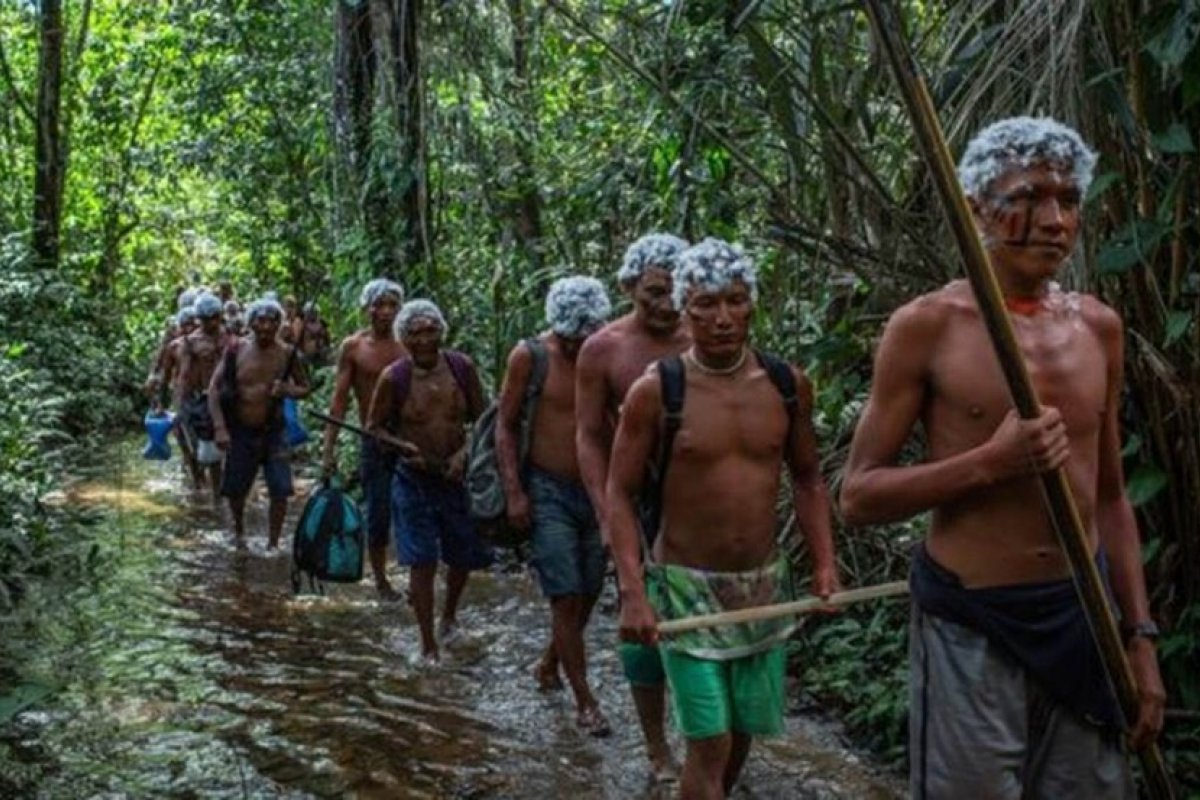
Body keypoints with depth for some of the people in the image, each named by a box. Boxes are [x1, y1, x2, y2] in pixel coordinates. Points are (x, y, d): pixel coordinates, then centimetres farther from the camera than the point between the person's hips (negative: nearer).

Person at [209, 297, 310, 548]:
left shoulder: (287, 354, -5)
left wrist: (287, 390, -16)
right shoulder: (236, 349, -7)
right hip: (240, 432, 0)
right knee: (235, 490, 12)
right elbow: (214, 388, -5)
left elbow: (305, 388, 7)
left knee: (280, 491, -8)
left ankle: (272, 545, 6)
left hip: (272, 433, 0)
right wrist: (220, 428, -14)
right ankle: (239, 532, 39)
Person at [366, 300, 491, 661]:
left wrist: (464, 453, -13)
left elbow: (481, 420, 2)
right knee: (423, 563, -1)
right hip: (415, 481, -3)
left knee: (465, 556, 16)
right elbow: (374, 426, -1)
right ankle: (428, 646, 11)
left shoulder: (462, 367, -7)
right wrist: (402, 446, -18)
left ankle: (449, 613, 46)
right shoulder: (393, 378, -12)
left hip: (457, 477, 3)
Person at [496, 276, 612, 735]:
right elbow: (506, 426, -2)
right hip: (548, 493, -3)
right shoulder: (529, 357, -7)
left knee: (588, 593, 13)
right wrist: (514, 491, -9)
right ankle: (585, 702, 2)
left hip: (597, 492, 4)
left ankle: (551, 660, 38)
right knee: (566, 597, -6)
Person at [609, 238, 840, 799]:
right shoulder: (655, 392, -12)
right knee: (709, 743, -6)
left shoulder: (788, 385, -2)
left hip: (764, 584, 4)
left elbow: (807, 478, 11)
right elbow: (620, 493, -8)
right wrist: (632, 592, -16)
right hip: (686, 585, -4)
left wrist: (824, 562, 2)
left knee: (743, 731, 15)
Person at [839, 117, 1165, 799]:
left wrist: (1140, 635, 10)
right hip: (972, 626, -4)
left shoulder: (1099, 326, 6)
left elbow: (1111, 497, 13)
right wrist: (991, 462, -21)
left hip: (1086, 616, 5)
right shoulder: (929, 325, -9)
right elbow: (860, 496, -8)